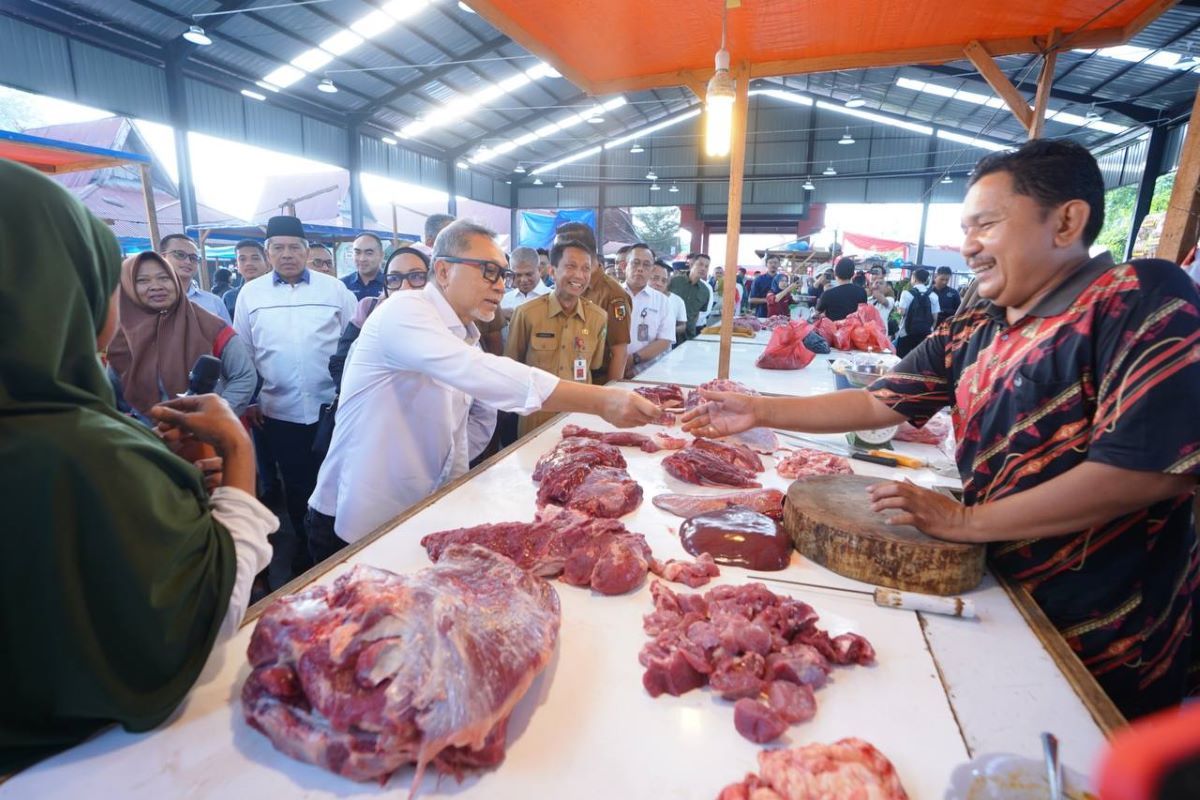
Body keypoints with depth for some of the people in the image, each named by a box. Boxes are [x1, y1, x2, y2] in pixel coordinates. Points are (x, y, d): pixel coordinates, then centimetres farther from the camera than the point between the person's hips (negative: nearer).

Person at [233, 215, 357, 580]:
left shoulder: (334, 289, 1)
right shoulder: (250, 293, 6)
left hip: (332, 406, -1)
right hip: (280, 411, 2)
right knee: (295, 482, 13)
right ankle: (303, 542, 33)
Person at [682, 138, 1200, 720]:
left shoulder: (1143, 300, -18)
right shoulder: (969, 333, 0)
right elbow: (876, 403, 3)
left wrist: (966, 521, -22)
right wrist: (759, 412, -3)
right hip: (1006, 599, 5)